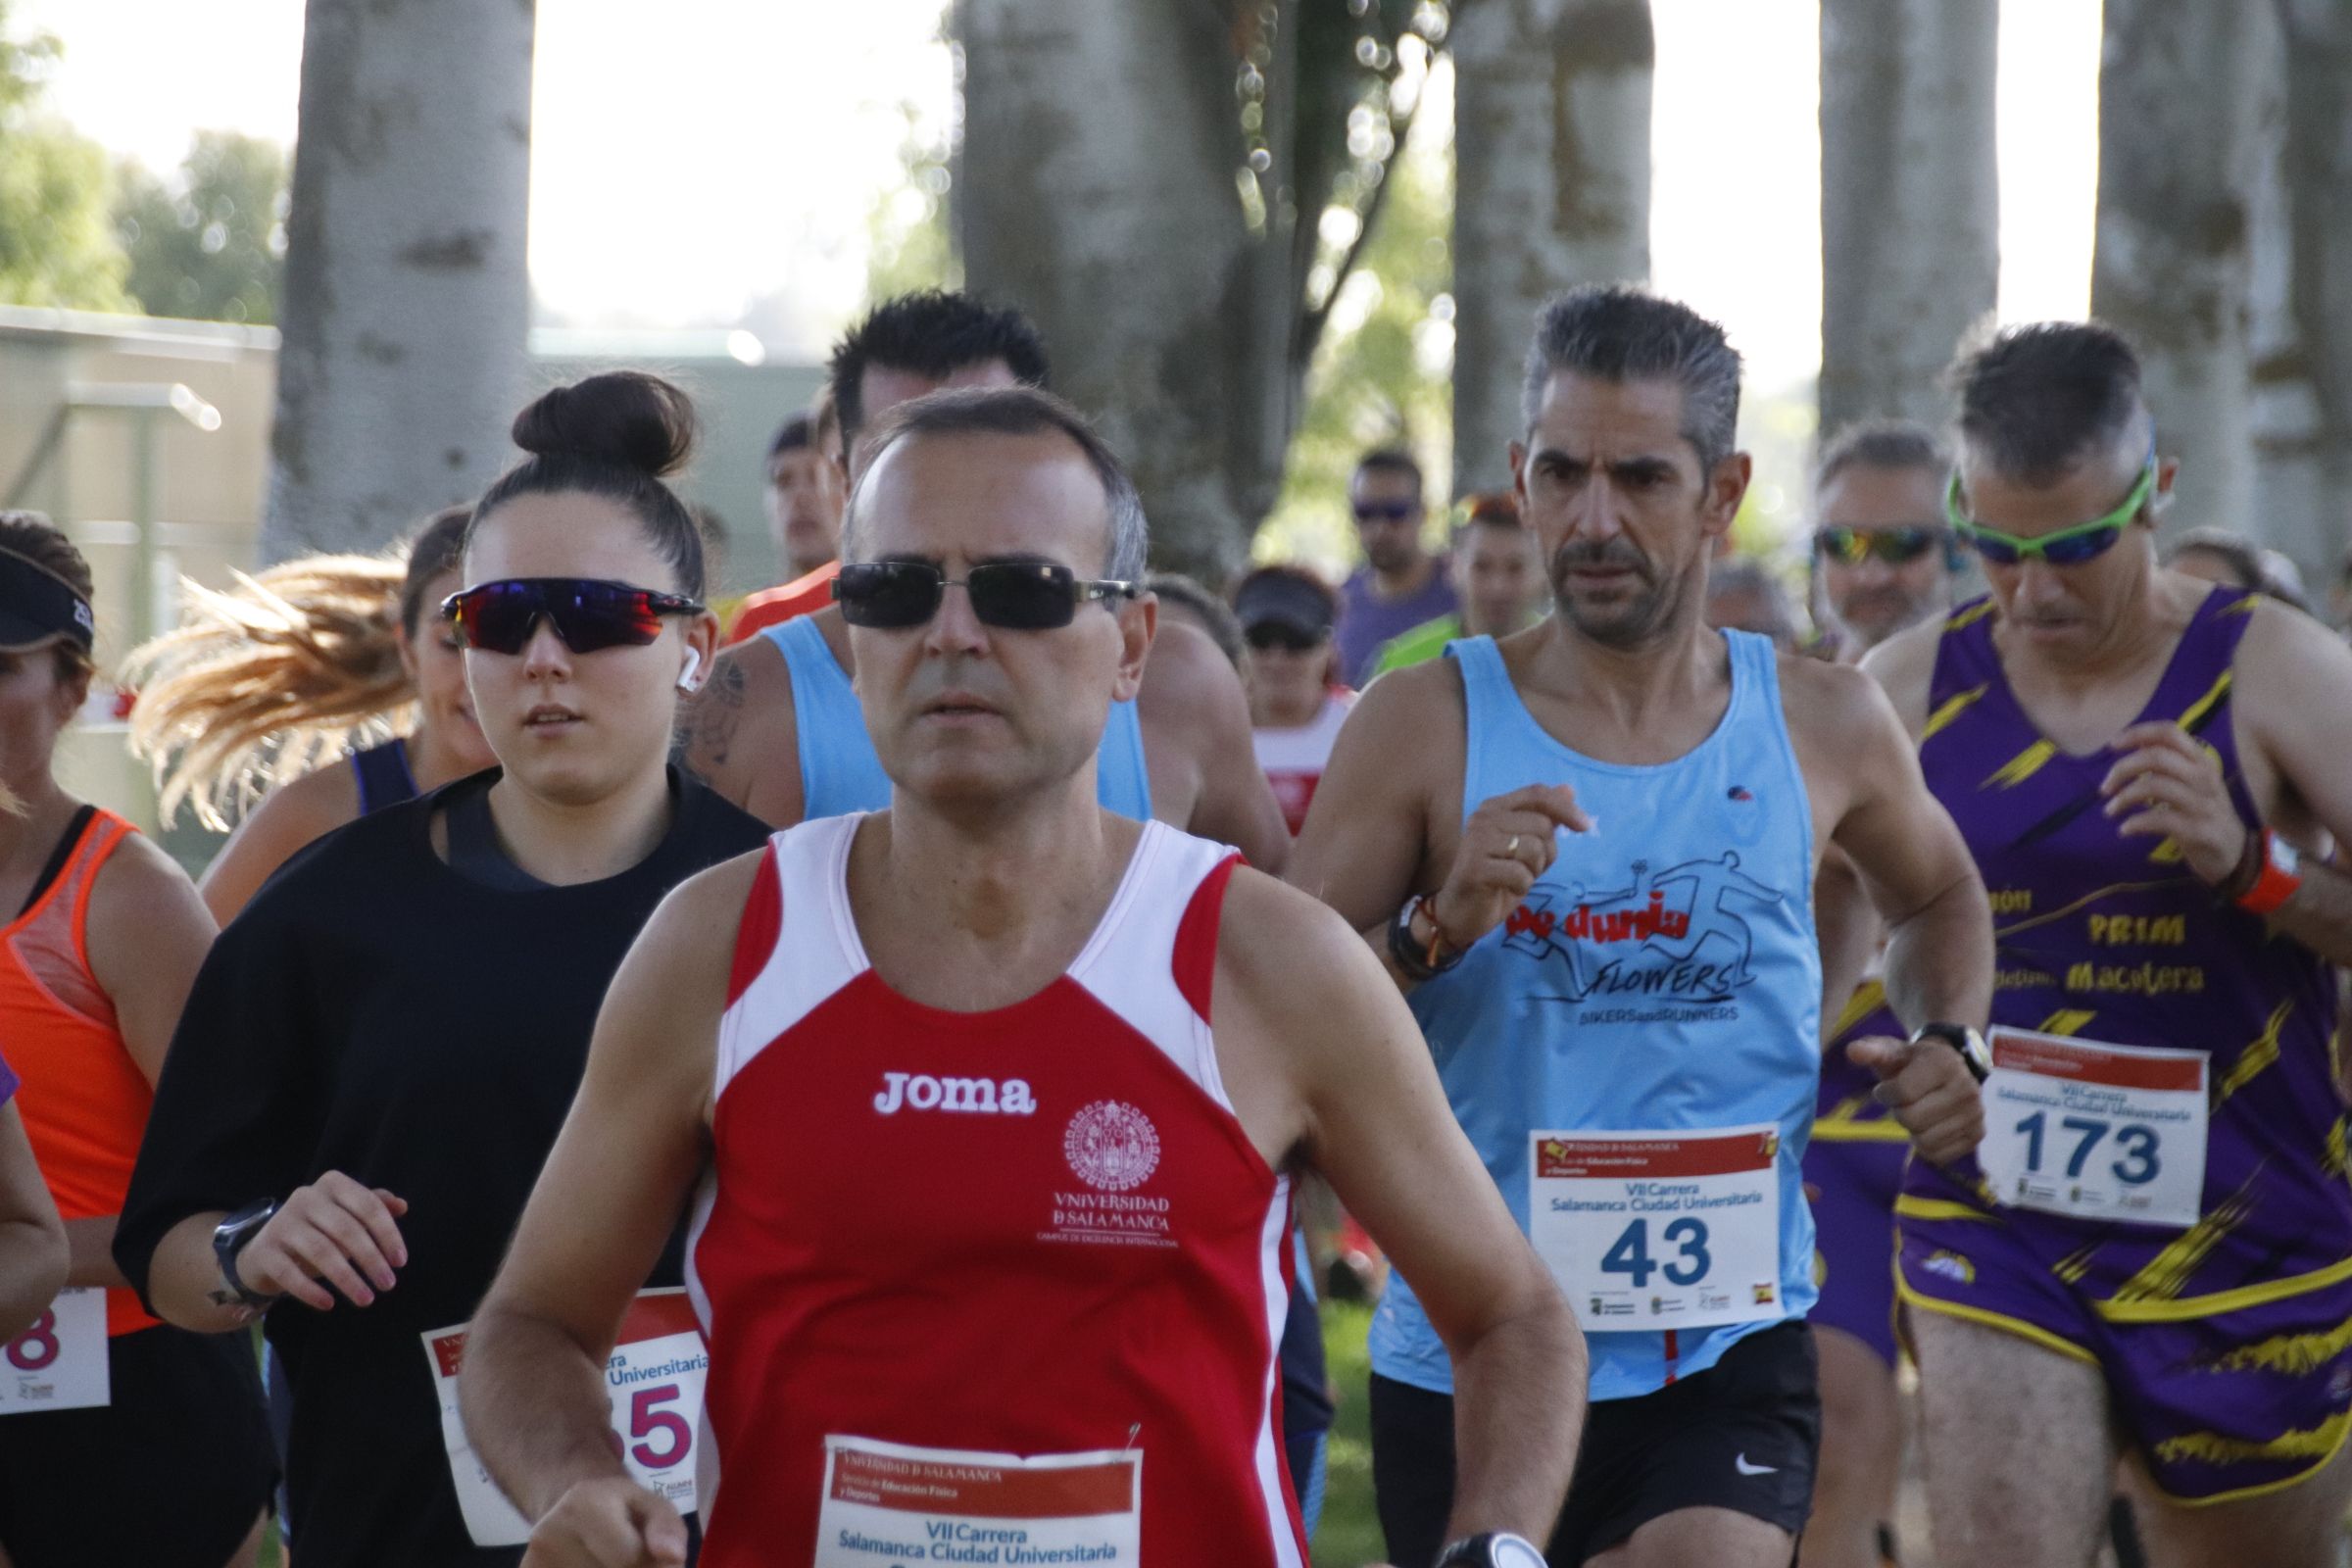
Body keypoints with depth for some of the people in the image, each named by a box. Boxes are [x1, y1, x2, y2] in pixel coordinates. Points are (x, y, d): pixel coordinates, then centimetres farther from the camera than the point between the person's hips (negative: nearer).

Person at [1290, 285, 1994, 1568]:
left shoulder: (1824, 728, 5)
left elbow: (1939, 898, 26)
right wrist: (1433, 930, -20)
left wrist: (1950, 1049, 8)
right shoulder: (1424, 727, -3)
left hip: (1729, 1353, 0)